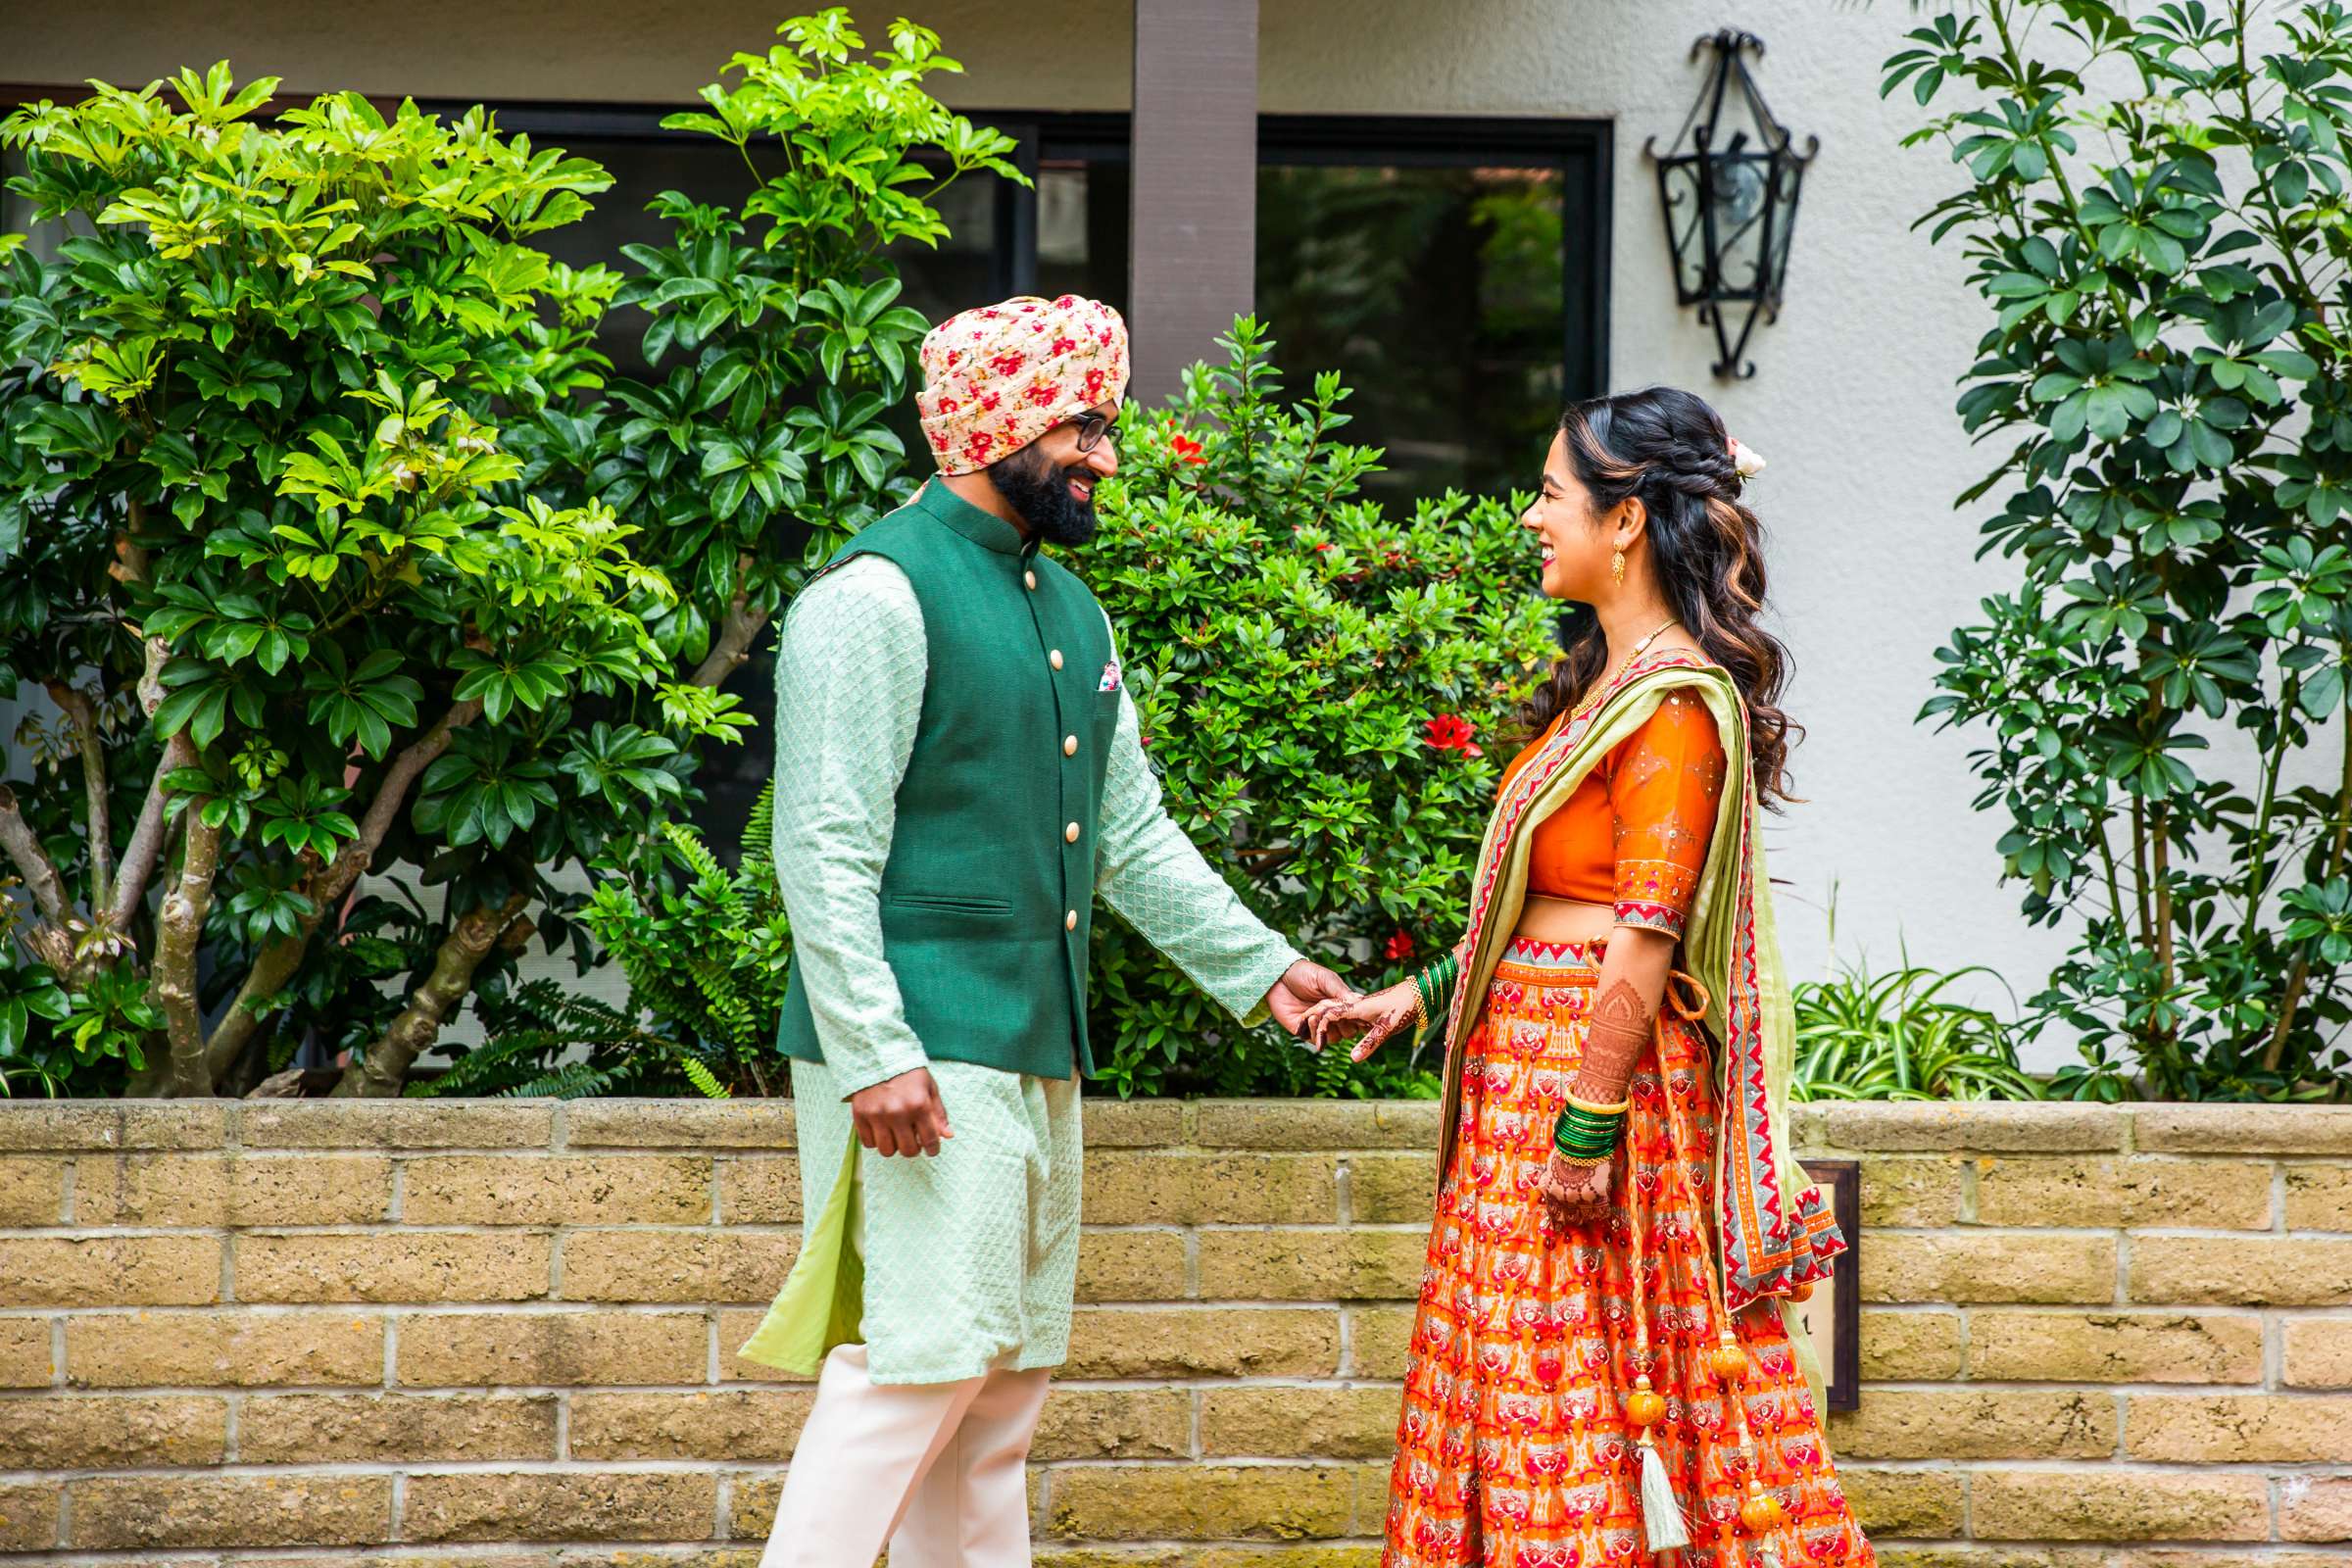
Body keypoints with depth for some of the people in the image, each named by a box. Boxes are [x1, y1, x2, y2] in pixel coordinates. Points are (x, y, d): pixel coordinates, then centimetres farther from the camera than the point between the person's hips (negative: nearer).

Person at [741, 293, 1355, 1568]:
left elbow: (1131, 833, 23)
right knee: (922, 1353, -13)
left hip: (1039, 1050, 9)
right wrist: (872, 1052, -22)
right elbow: (825, 850, -16)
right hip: (923, 1052, -9)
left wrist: (1255, 966, 16)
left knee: (1005, 1373, 10)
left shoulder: (1068, 609, 17)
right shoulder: (880, 592, -11)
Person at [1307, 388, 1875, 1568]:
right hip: (1525, 1050, 10)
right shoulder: (1609, 681, 15)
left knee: (1575, 1389, -5)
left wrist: (1589, 1122, -21)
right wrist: (1425, 993, 18)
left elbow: (1643, 940, -20)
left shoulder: (1675, 704, -15)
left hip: (1593, 1057, -10)